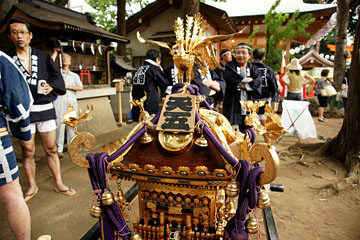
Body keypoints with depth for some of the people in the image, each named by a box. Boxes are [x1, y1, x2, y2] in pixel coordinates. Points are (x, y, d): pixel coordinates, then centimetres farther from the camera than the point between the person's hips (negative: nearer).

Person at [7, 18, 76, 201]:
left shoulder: (43, 56, 8)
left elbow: (57, 76, 6)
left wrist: (51, 87, -13)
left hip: (45, 109, 1)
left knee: (51, 149, 7)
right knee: (27, 152, 8)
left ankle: (58, 184, 19)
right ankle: (32, 187, 25)